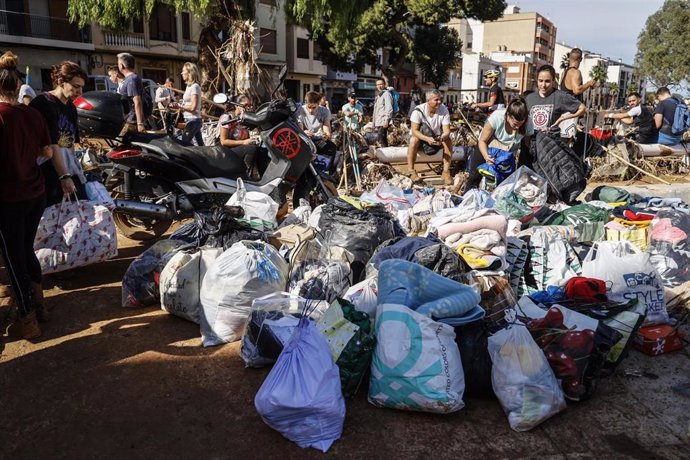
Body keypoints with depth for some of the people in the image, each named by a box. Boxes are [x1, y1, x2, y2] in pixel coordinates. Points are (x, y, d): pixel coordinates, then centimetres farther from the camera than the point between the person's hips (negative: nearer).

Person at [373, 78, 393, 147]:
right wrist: (375, 123, 22)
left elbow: (389, 108, -15)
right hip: (378, 121, 10)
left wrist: (386, 120, -24)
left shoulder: (386, 93, -6)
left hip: (383, 121, -10)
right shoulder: (378, 95, 23)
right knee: (383, 139, 10)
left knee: (380, 139, -18)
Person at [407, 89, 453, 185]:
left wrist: (442, 138, -44)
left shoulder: (444, 110, -16)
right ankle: (411, 171, -25)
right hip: (422, 137, -2)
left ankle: (446, 172, -21)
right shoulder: (419, 110, -22)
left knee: (448, 140, -26)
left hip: (437, 138, 2)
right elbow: (414, 130, -27)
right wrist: (427, 139, -45)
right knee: (413, 140, -33)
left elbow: (446, 131, -19)